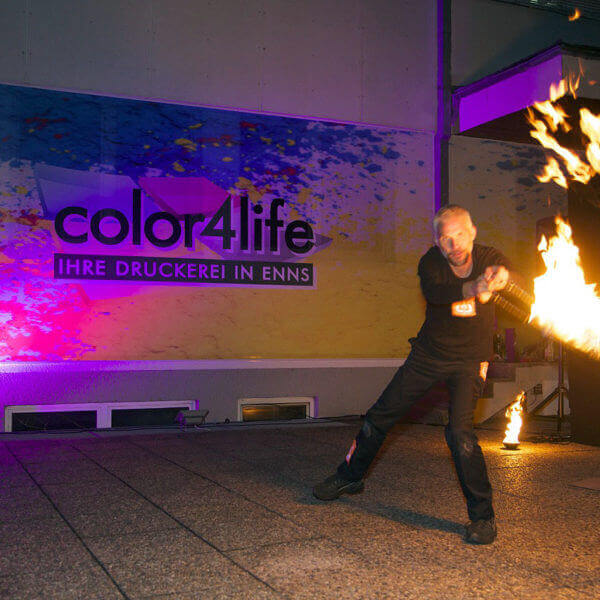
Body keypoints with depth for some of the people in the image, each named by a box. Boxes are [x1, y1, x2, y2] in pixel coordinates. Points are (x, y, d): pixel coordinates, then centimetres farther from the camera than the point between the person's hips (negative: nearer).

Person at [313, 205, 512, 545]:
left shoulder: (489, 259, -12)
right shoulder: (432, 261, -15)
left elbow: (506, 272, -31)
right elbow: (432, 291, -35)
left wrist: (500, 277, -56)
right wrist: (472, 288, -54)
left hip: (470, 360, -2)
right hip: (429, 353, 3)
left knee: (460, 431, -23)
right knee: (381, 415, 10)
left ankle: (483, 516, -5)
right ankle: (351, 477, 36)